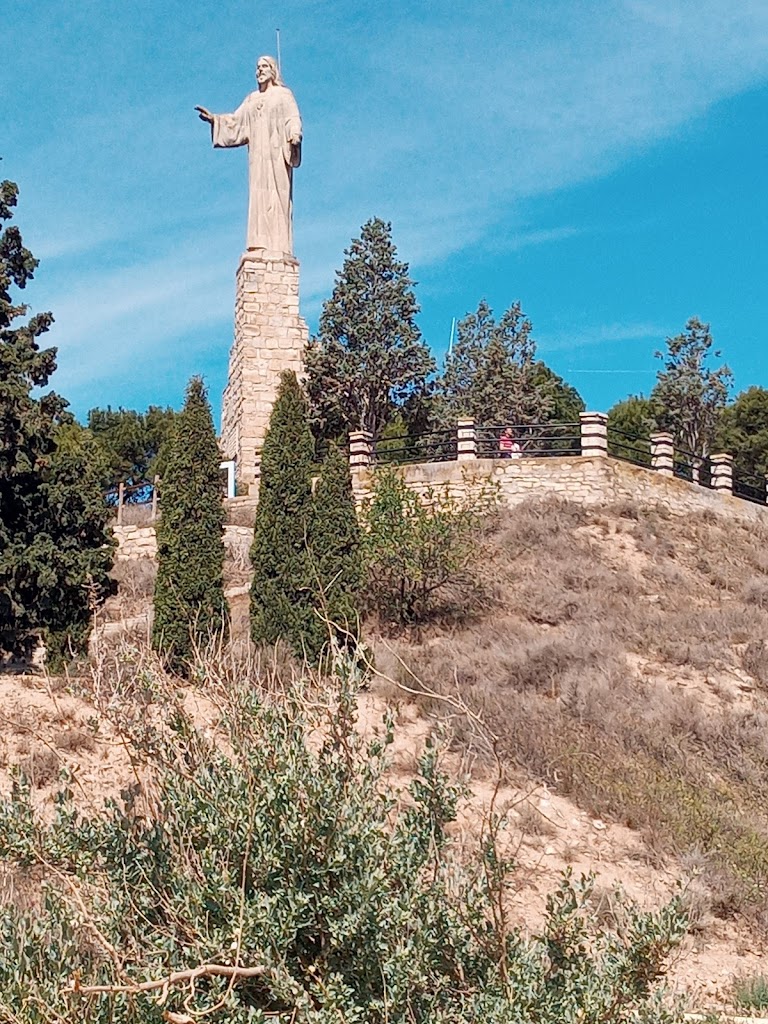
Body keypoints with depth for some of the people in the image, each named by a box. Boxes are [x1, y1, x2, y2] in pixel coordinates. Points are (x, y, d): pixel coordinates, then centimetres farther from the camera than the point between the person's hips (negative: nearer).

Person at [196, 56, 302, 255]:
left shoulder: (283, 94, 10)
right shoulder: (251, 99, 24)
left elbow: (293, 119, -4)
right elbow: (235, 121, 18)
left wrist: (295, 134, -25)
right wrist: (213, 119, 4)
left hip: (277, 152, -4)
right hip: (258, 154, 5)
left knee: (277, 194, -13)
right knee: (259, 196, -6)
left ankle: (279, 246, -20)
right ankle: (261, 245, -13)